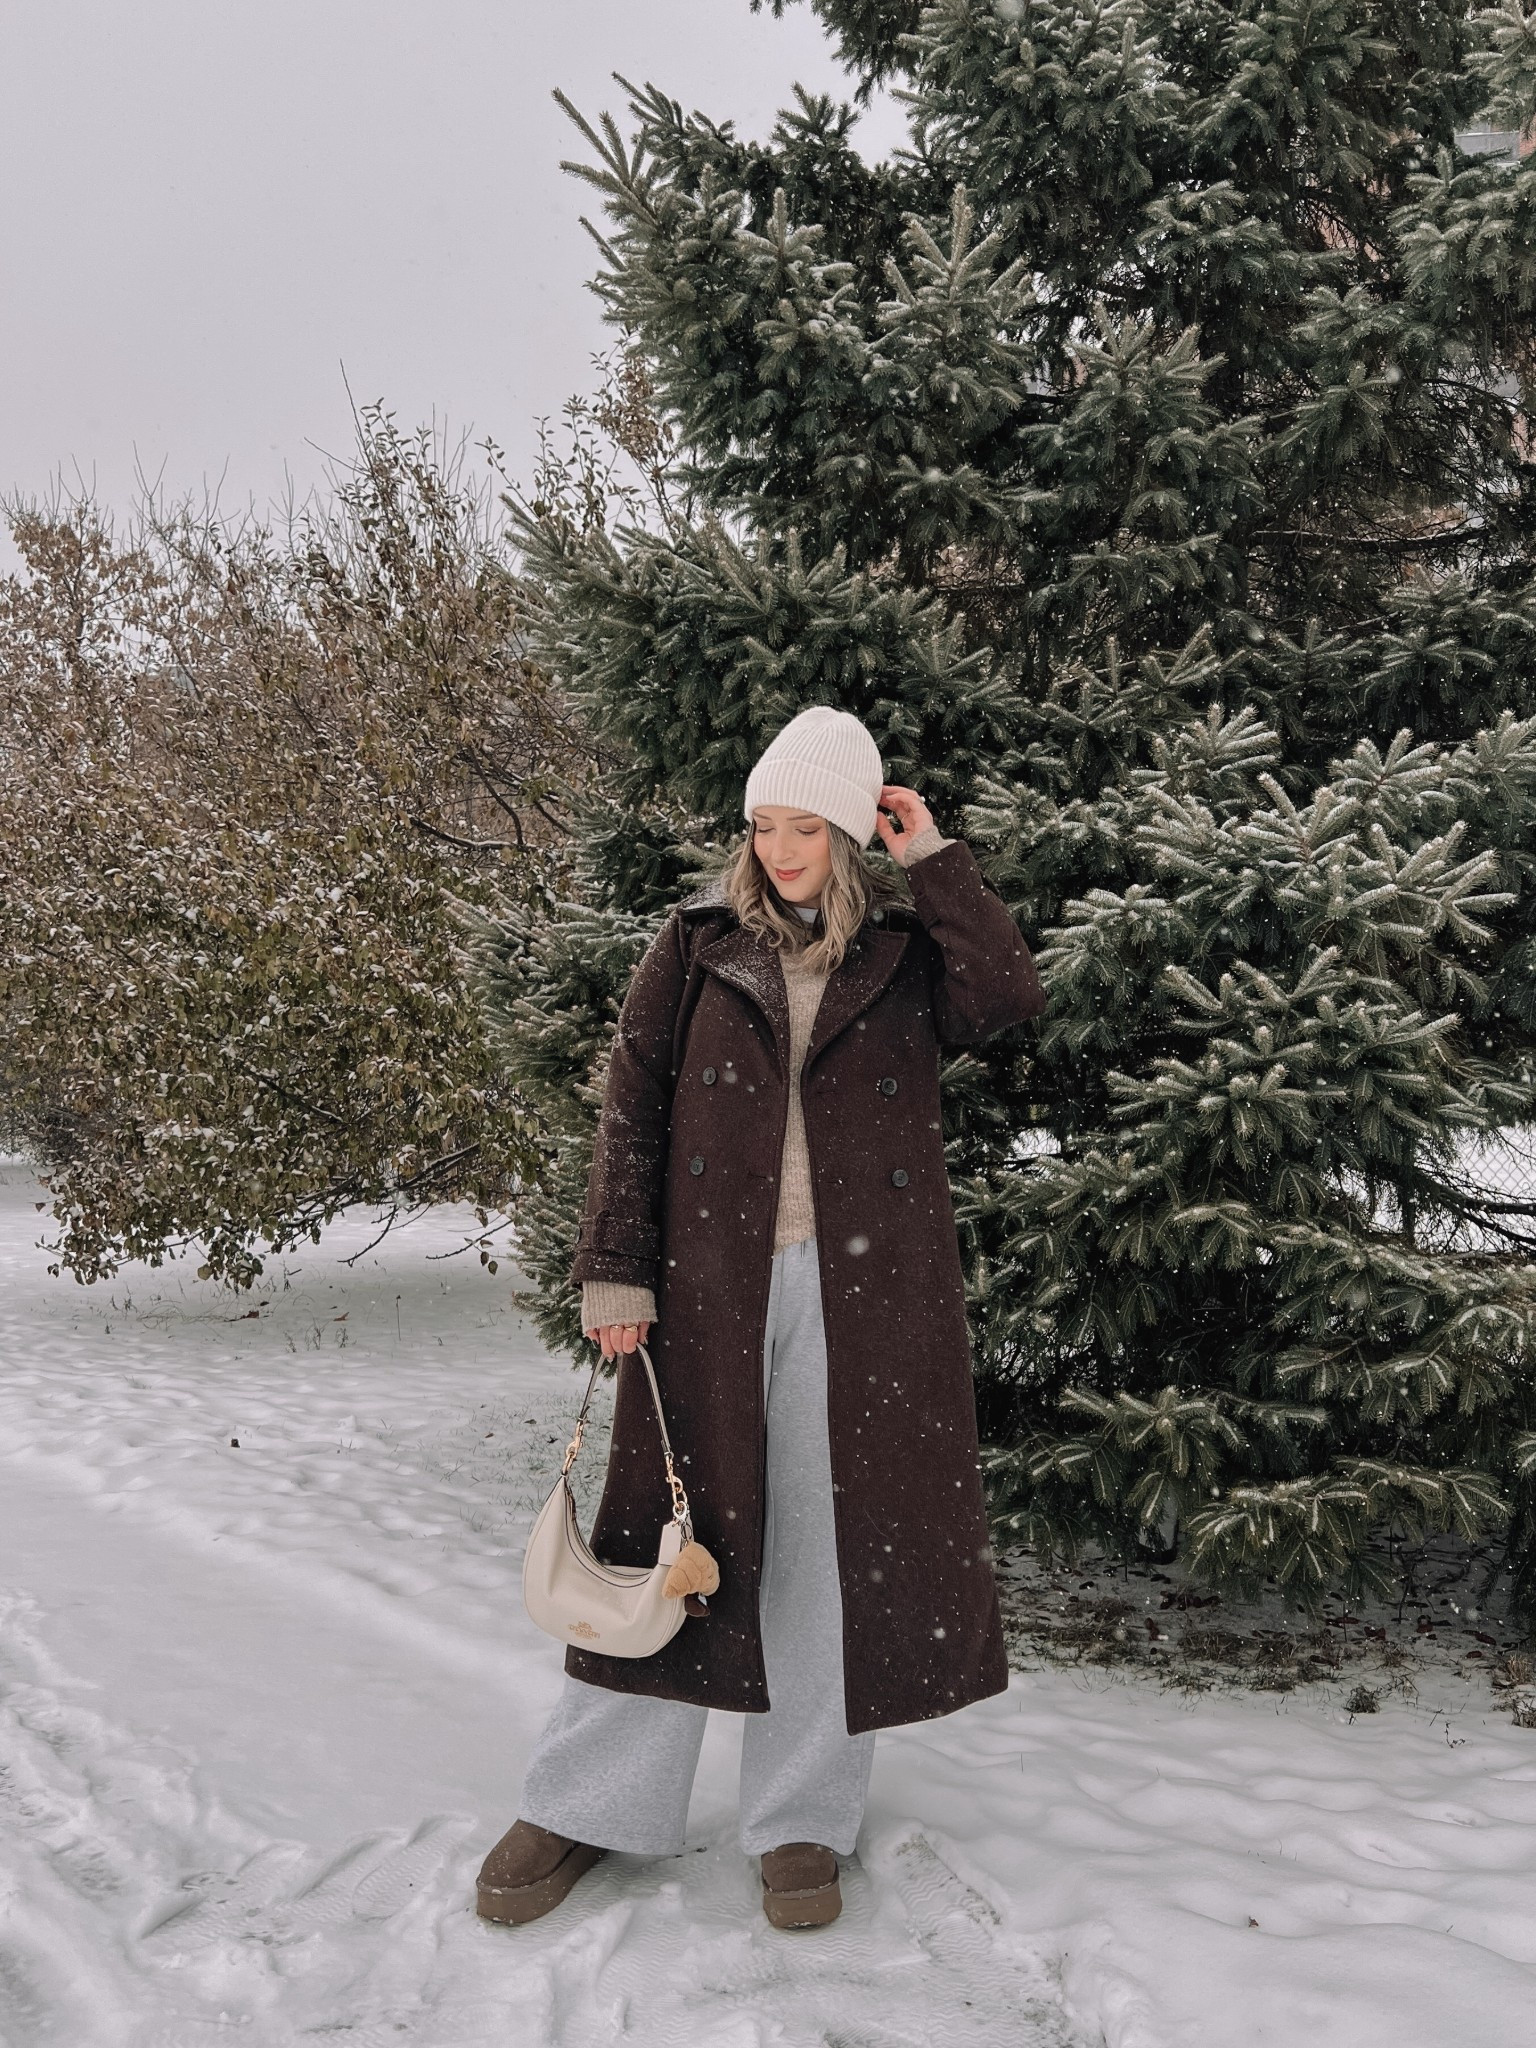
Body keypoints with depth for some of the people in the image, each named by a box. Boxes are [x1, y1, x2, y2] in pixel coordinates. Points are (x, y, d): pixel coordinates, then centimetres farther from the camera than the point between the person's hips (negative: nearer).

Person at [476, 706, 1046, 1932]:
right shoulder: (699, 947, 6)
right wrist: (616, 1271, -4)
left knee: (835, 1537, 5)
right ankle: (590, 1807, 20)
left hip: (862, 1292, 0)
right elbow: (633, 1110, 3)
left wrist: (936, 860, -7)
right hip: (711, 1283, 0)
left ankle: (804, 1822, 20)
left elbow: (1013, 997, -13)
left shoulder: (907, 953, 7)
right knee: (675, 1524, 5)